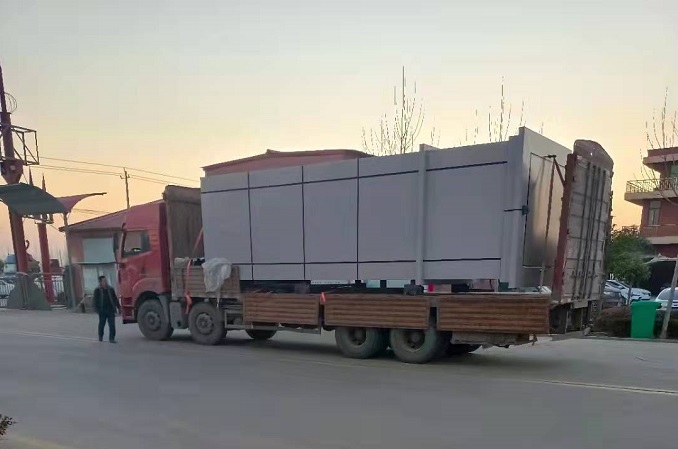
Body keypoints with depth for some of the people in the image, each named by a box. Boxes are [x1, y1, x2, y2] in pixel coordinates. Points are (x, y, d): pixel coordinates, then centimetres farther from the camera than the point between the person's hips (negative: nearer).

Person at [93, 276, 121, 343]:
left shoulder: (111, 289, 7)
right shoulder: (97, 290, -1)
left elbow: (115, 299, 12)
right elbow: (96, 300, -2)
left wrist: (118, 307, 10)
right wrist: (97, 309, -9)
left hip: (111, 310, 2)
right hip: (102, 310, -1)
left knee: (112, 324, -6)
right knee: (102, 324, 13)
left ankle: (111, 338, -3)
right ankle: (100, 336, 32)